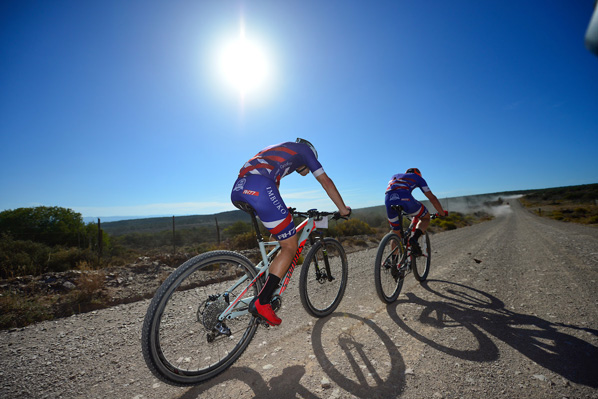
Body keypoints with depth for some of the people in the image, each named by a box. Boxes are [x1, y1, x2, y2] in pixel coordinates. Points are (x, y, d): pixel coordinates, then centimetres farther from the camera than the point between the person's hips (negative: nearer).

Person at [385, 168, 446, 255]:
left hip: (388, 201, 4)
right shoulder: (417, 177, 29)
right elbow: (432, 197, 25)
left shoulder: (395, 176, 40)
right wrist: (442, 213, 37)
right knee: (426, 217, 24)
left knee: (396, 234, 23)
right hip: (404, 198, -4)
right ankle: (414, 239, -1)